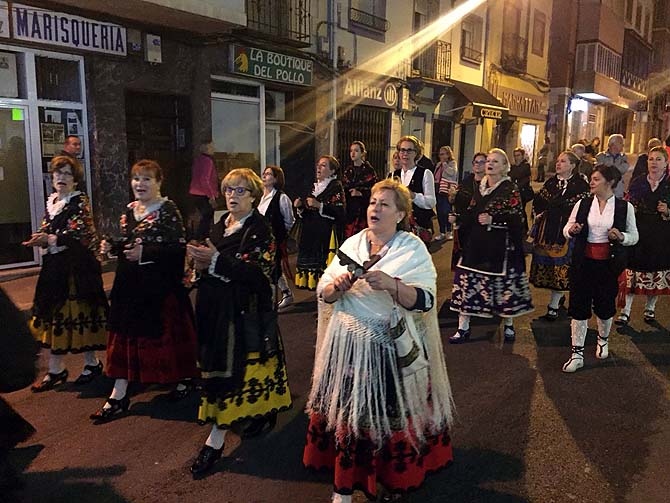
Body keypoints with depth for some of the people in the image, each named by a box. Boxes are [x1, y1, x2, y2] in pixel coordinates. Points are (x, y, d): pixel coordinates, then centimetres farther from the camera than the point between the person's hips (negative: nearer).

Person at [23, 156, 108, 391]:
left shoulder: (80, 201, -8)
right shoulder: (51, 201, 14)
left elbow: (79, 233, -18)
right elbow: (46, 229, 20)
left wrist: (51, 239, -23)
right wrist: (41, 239, -1)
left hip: (78, 267, -7)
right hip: (54, 266, 7)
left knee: (80, 313, -1)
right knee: (53, 314, 9)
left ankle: (92, 363, 16)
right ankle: (55, 370, 20)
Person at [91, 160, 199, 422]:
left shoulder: (168, 210, -11)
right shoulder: (130, 210, 11)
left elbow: (179, 247, -17)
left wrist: (145, 253, -24)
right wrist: (112, 246, -1)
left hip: (161, 284, -7)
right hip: (130, 283, 7)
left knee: (167, 331, 5)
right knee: (125, 335, 8)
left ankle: (185, 378, 31)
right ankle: (118, 396, 19)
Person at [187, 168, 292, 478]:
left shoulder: (260, 230, -10)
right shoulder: (220, 226, 12)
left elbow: (259, 273, -21)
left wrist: (216, 261, -26)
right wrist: (201, 260, -3)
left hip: (243, 310, -7)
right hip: (215, 307, 8)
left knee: (230, 370, -5)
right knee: (217, 365, 16)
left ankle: (215, 440, 3)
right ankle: (264, 410, 35)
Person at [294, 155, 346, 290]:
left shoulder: (336, 187, -3)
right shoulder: (314, 187, 20)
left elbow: (340, 212, -16)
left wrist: (319, 205, -19)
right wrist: (300, 206, 5)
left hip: (327, 234, -7)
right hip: (310, 233, 7)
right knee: (311, 263, 4)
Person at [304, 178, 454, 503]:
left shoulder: (413, 250, -5)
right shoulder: (351, 245, 6)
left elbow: (425, 301, -17)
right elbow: (323, 294, 4)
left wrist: (391, 284, -32)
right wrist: (336, 287, -18)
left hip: (393, 350, -3)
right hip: (349, 347, 3)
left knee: (391, 415, 7)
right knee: (347, 414, 9)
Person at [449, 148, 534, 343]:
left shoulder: (510, 189, -5)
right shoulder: (480, 187, 12)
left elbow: (517, 219, -11)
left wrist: (493, 220, -18)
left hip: (500, 245, -5)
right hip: (476, 243, 5)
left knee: (503, 284, 4)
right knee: (467, 283, 3)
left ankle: (509, 325, 27)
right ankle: (463, 328, 13)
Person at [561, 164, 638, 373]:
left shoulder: (625, 207, -2)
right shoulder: (582, 204, 1)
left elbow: (634, 237, 5)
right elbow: (566, 230, 8)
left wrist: (621, 237, -16)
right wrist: (571, 230, -14)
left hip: (608, 264, -1)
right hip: (583, 262, 1)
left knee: (605, 306, 13)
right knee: (579, 306, 1)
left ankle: (603, 339, 44)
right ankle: (577, 354, 12)